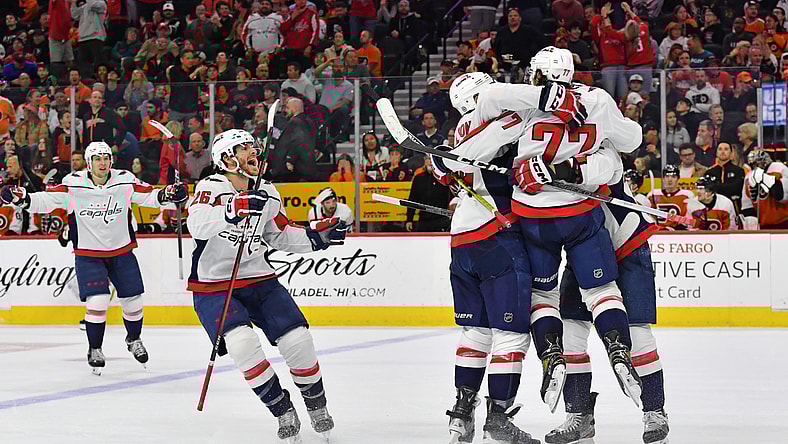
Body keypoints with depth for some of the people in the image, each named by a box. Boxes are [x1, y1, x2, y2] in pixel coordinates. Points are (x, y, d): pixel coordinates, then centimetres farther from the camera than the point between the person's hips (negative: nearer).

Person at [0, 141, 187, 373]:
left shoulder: (125, 180, -10)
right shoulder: (73, 184, -14)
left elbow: (148, 196, -5)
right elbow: (45, 200, -14)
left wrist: (167, 194, -25)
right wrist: (22, 198, -30)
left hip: (122, 252, 3)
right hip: (88, 255, -2)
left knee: (132, 301, 10)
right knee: (97, 301, -16)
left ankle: (133, 339, 40)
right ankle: (94, 349, 4)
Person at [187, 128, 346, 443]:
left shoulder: (266, 194, 5)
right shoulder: (212, 187, -13)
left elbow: (280, 236, 16)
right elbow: (197, 226, -32)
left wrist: (318, 235, 2)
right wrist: (238, 207, -43)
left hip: (259, 280, 5)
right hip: (213, 287, -5)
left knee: (297, 338, -7)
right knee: (242, 342, -26)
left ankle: (317, 405, 17)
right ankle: (283, 412, -9)